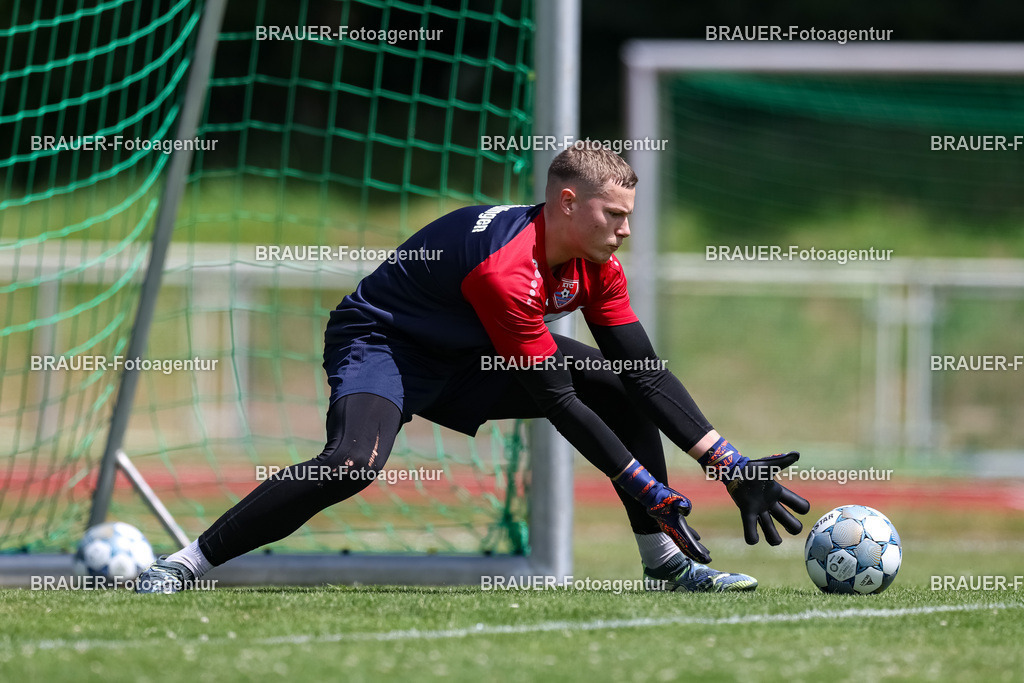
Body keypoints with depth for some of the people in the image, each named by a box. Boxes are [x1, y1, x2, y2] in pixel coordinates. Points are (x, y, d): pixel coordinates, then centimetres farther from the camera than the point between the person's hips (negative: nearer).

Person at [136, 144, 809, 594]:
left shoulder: (596, 266, -7)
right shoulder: (507, 269, -33)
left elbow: (646, 368, -3)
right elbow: (556, 399, -29)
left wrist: (730, 466, -9)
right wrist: (649, 490, -26)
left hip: (469, 359, 9)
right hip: (380, 342, -9)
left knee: (624, 386, -1)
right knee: (354, 462, -37)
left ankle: (667, 563, 9)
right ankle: (188, 563, -31)